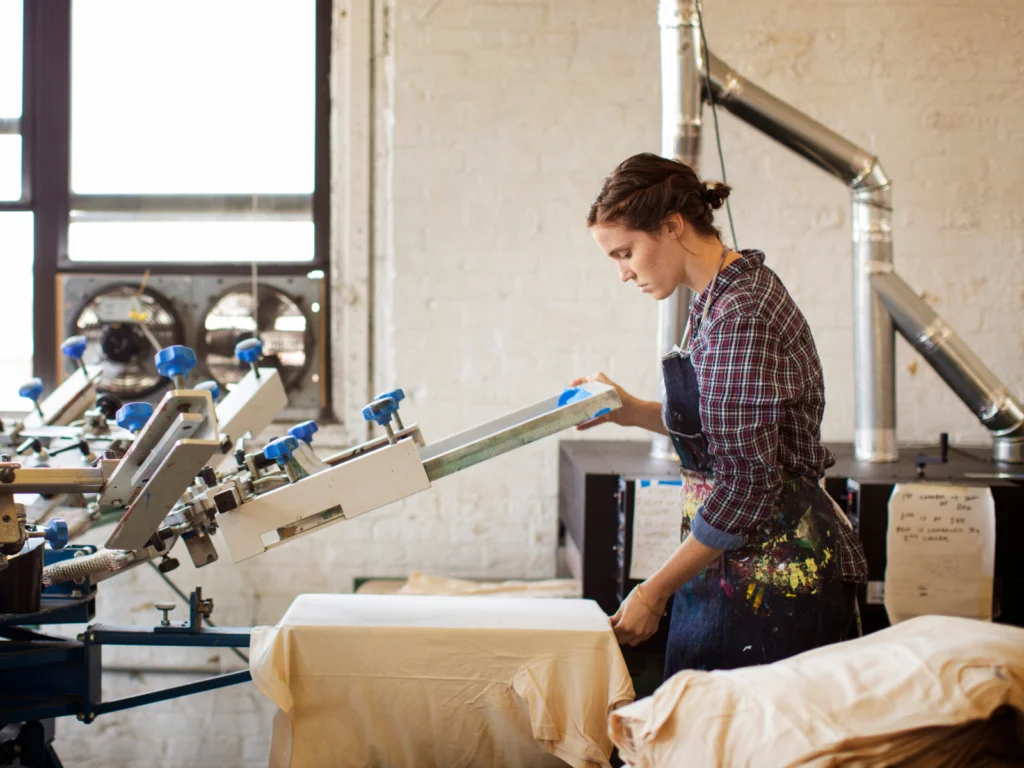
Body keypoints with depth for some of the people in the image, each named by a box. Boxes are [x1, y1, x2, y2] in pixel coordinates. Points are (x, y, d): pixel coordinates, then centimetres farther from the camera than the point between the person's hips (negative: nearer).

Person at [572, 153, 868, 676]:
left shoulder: (741, 314, -19)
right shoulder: (718, 299, 11)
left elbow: (747, 483, -22)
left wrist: (654, 593, -17)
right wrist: (632, 412, 9)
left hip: (775, 574, -10)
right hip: (728, 565, 10)